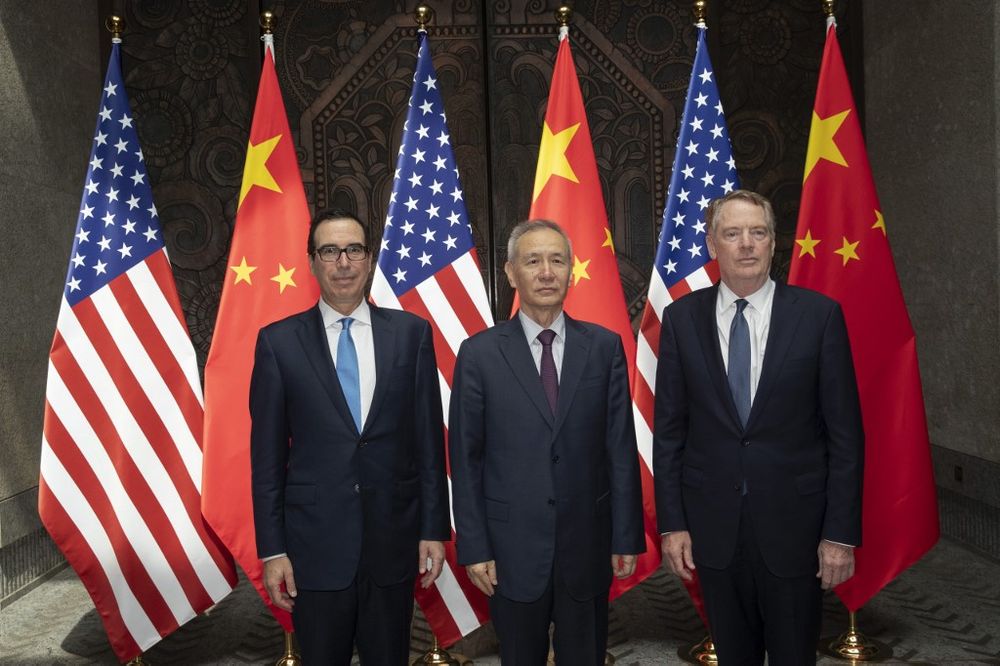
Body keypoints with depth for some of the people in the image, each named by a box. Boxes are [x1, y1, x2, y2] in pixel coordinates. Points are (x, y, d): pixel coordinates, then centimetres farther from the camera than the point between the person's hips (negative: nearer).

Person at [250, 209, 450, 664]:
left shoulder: (411, 333, 0)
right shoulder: (279, 341, -2)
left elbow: (429, 439, 2)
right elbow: (267, 455, -1)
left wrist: (435, 528, 1)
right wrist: (272, 549, -3)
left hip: (393, 538, 1)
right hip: (315, 542, -1)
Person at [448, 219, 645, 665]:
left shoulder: (604, 347, 0)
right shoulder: (479, 353, -4)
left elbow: (621, 449, 1)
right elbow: (465, 458, -2)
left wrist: (627, 536, 0)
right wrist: (473, 547, -4)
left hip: (587, 543, 1)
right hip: (512, 544, -1)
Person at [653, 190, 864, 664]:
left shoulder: (819, 314, -6)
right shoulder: (682, 318, -2)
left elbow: (845, 432, -5)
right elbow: (668, 428, 1)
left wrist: (841, 532, -7)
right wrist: (672, 523, -1)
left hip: (794, 523, -1)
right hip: (712, 526, 1)